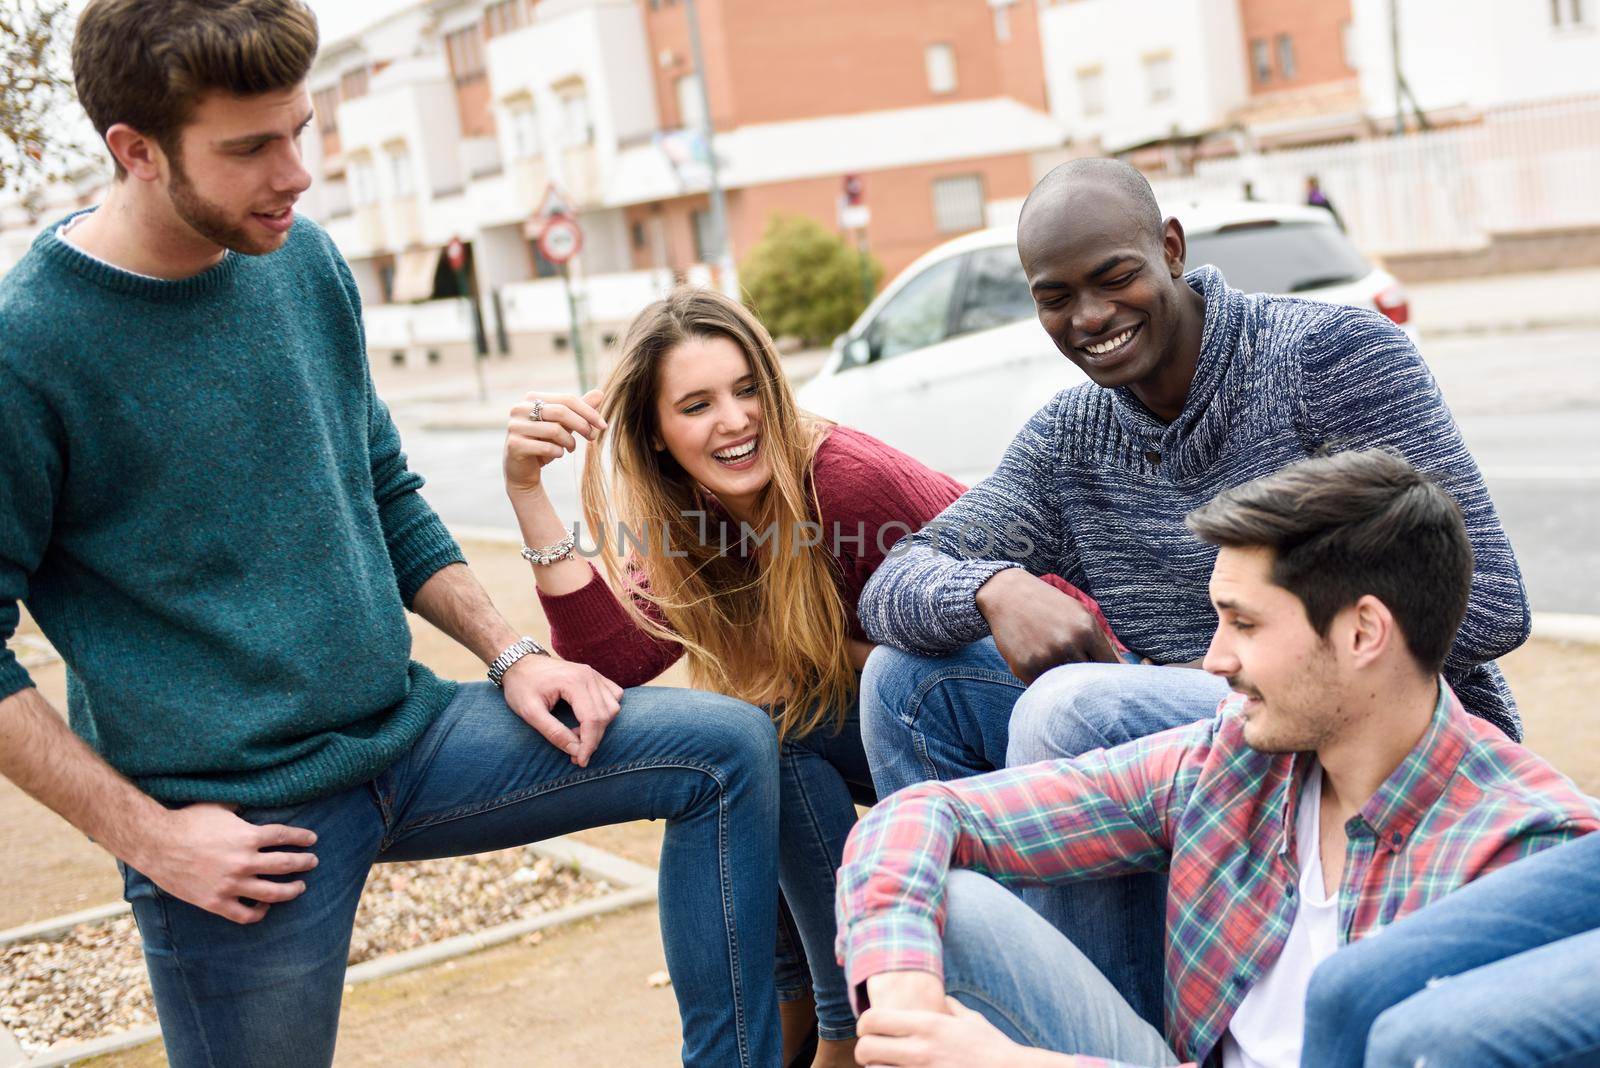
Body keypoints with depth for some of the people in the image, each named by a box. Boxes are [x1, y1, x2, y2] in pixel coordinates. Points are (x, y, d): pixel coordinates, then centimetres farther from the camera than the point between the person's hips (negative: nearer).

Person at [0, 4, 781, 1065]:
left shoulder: (307, 261, 4)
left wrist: (512, 655, 6)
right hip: (234, 823, -6)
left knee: (731, 745, -1)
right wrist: (146, 833, -14)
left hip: (407, 732, 6)